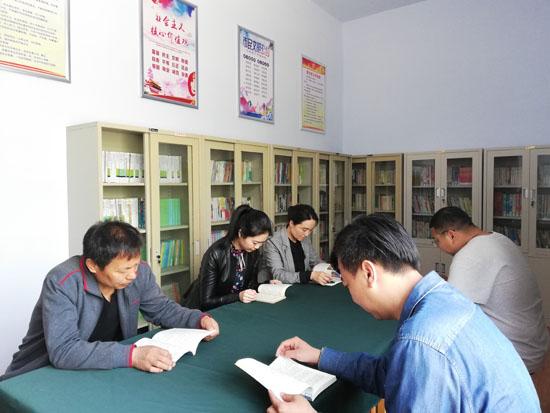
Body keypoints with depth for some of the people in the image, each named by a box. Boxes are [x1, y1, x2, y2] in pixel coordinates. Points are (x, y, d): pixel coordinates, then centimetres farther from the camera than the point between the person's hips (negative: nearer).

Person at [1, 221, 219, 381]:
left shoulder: (139, 272, -11)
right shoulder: (61, 283, -26)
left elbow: (162, 308, 4)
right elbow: (62, 351, -34)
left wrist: (199, 319, -13)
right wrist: (132, 355, -42)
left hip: (105, 372, 4)